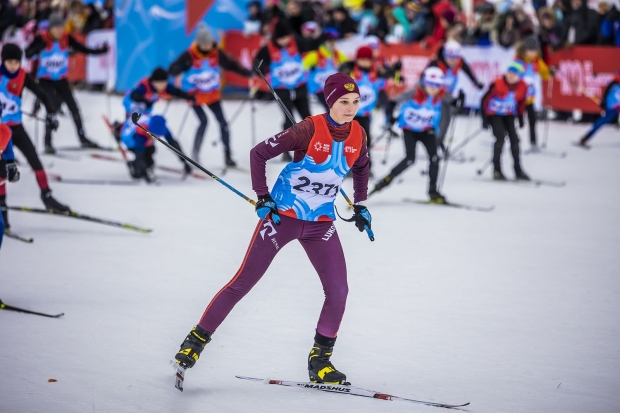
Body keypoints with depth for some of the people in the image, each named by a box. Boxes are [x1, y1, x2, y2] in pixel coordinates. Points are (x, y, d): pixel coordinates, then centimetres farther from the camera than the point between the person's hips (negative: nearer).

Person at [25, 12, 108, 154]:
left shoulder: (67, 38, -6)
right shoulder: (42, 39, -16)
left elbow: (83, 49, -2)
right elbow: (27, 54, -22)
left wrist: (100, 51, -13)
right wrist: (39, 48, -41)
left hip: (61, 80, 4)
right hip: (45, 80, -4)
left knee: (74, 107, 7)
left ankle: (83, 138, 23)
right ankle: (48, 143, -8)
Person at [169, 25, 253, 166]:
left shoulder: (217, 53, -8)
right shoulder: (189, 55, -19)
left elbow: (231, 65, 0)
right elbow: (173, 68, -21)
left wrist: (249, 73, -6)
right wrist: (178, 76, -44)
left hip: (213, 94, 4)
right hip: (194, 94, -4)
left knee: (223, 122, 0)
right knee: (203, 121, -16)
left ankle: (227, 155, 10)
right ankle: (195, 153, 0)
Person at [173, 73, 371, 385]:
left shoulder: (357, 135, -3)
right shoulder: (310, 130, -19)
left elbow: (361, 168, 21)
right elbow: (259, 154, -13)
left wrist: (360, 205, 14)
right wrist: (262, 199, -14)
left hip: (321, 224, 5)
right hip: (283, 216, -4)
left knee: (338, 291, -7)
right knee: (243, 282, -3)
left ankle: (320, 361, 7)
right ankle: (197, 339, 9)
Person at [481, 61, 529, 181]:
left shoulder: (522, 87, -11)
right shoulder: (497, 84, -24)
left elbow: (521, 103, 8)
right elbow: (485, 100, -15)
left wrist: (520, 118, 8)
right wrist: (484, 118, -16)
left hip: (509, 115, 5)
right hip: (494, 114, -5)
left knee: (514, 139, 1)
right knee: (500, 137, -18)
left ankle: (518, 170, 12)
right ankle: (497, 170, -13)